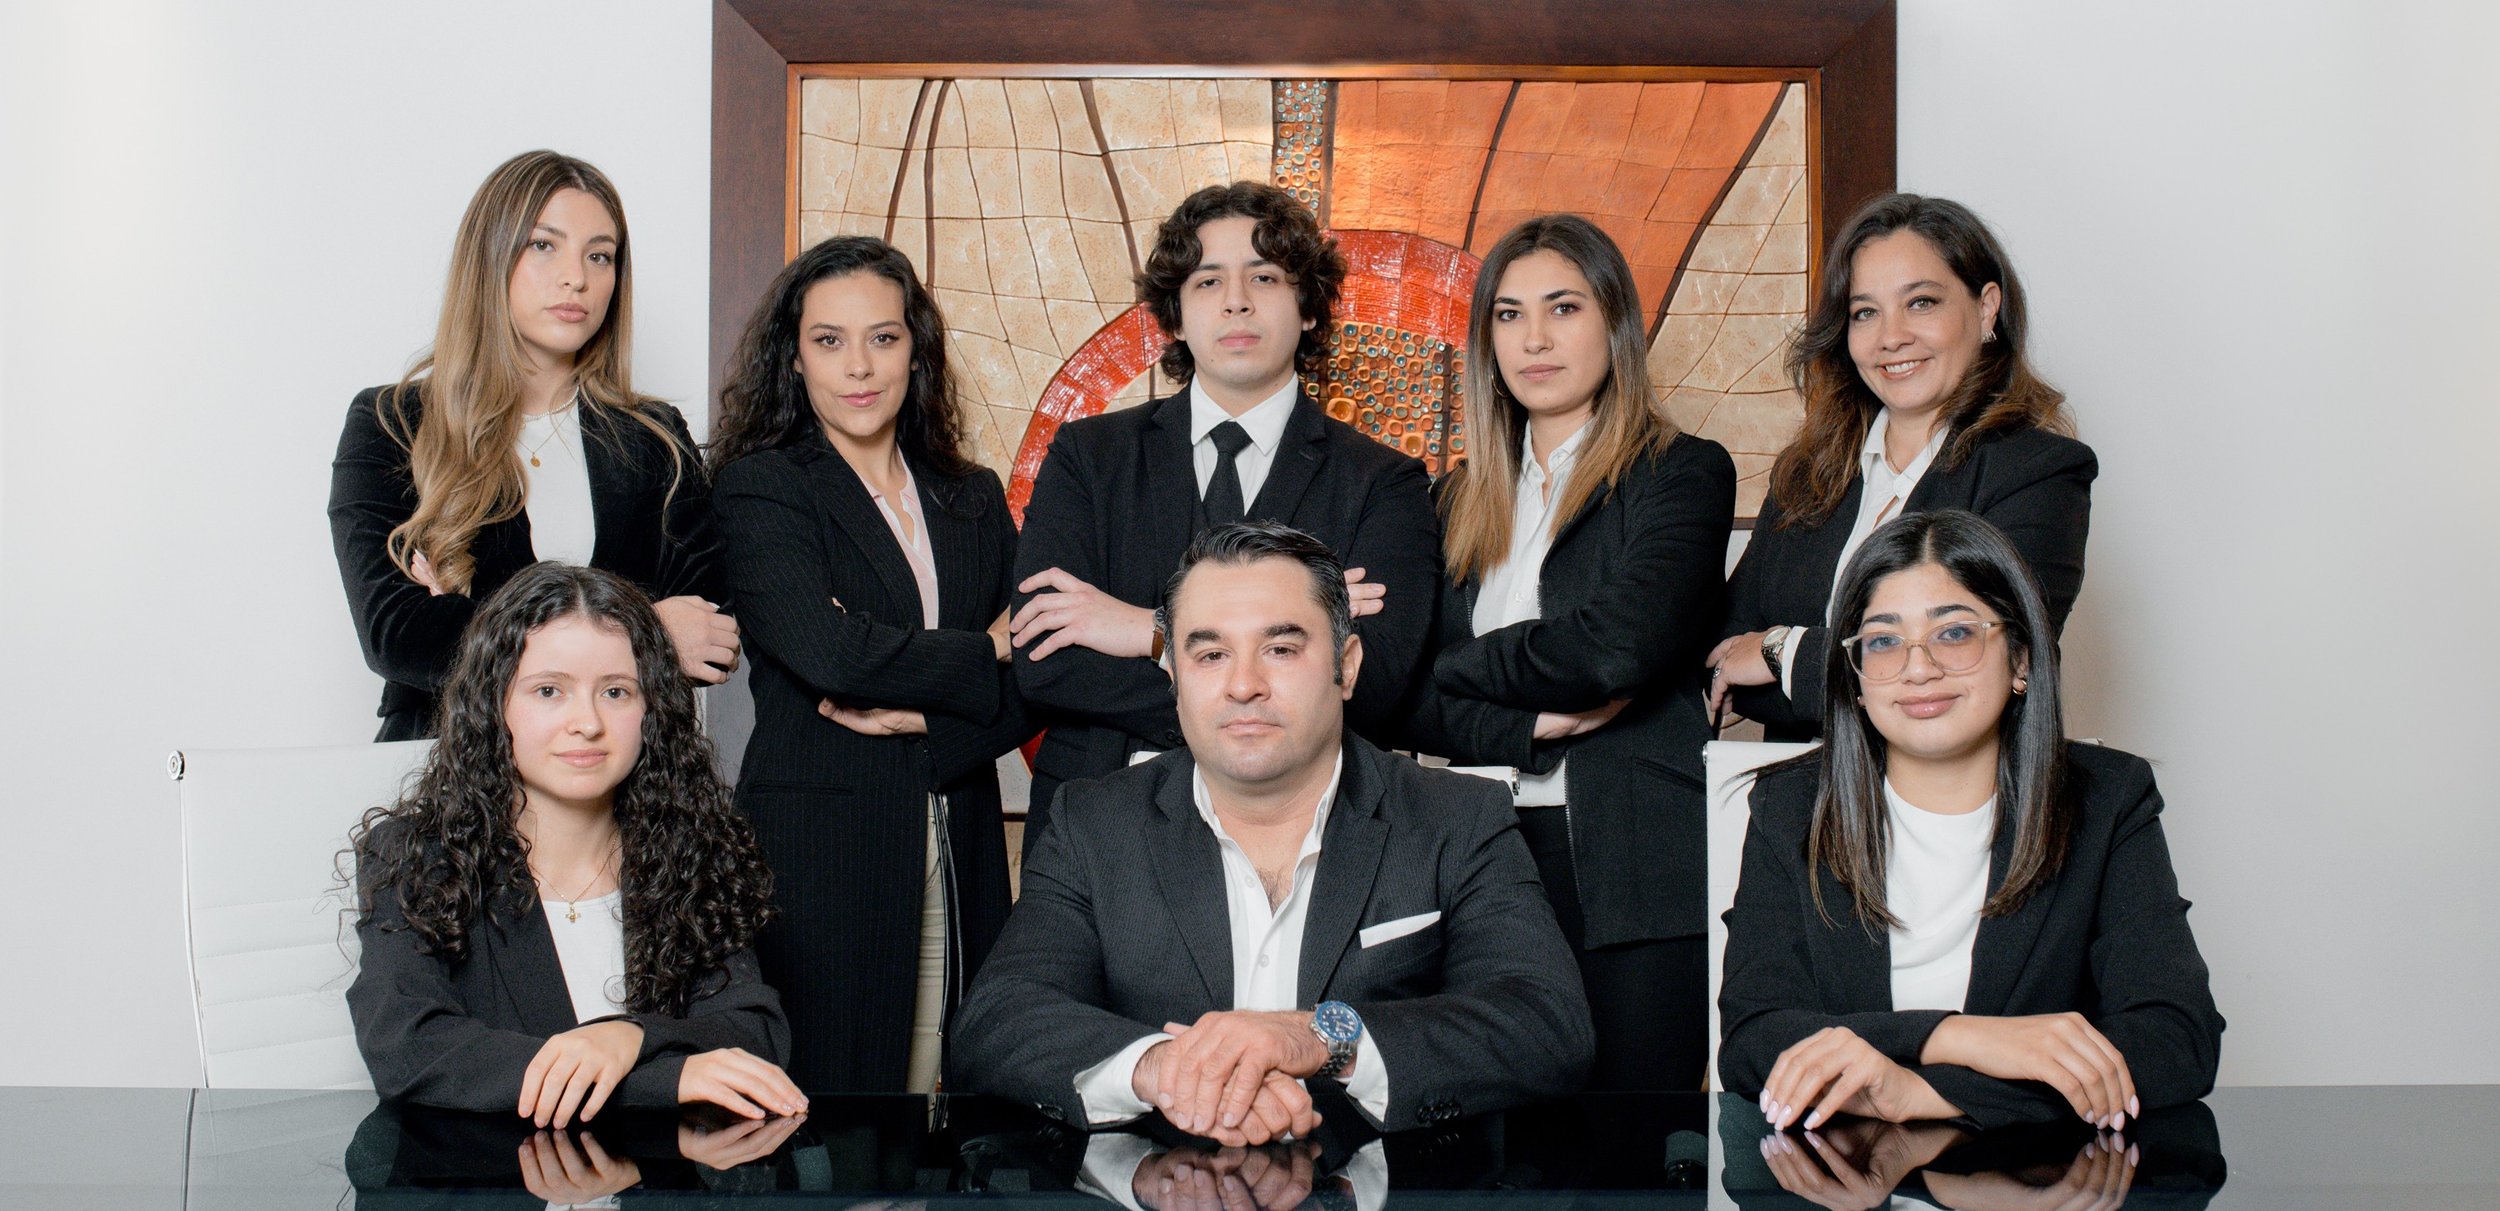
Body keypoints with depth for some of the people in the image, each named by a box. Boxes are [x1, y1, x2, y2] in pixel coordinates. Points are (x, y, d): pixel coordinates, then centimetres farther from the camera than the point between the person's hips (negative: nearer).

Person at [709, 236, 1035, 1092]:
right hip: (818, 850, -4)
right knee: (826, 1094, -2)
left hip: (959, 852, 4)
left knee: (943, 1092, 3)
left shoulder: (973, 500, 14)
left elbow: (1033, 684, 8)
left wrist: (923, 716, -9)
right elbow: (824, 650, -15)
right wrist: (979, 658, -2)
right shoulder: (761, 487, 0)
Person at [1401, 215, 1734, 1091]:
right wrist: (1531, 728, -10)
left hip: (1633, 870, -4)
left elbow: (1617, 647, -16)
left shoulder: (1683, 474, 0)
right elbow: (1414, 702, 8)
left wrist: (1459, 666, -2)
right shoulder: (1462, 498, 15)